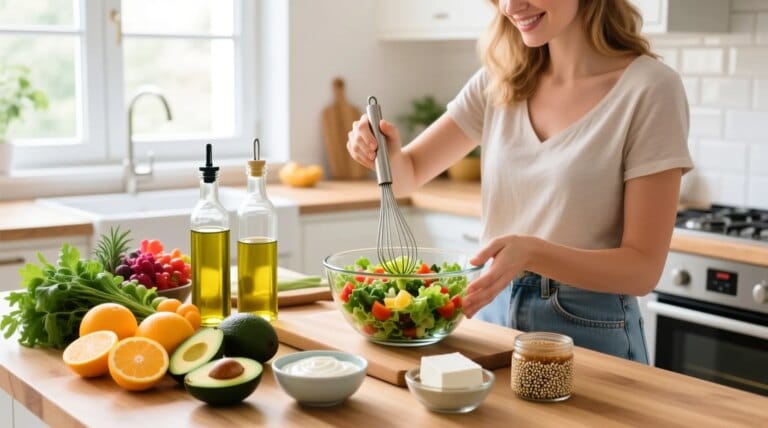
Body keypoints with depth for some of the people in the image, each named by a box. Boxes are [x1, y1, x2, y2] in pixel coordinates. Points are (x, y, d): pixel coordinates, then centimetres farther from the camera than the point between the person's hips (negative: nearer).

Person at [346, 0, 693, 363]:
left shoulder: (650, 89, -15)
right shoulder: (500, 80, 1)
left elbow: (643, 268, -17)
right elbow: (408, 173, 7)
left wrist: (530, 252, -32)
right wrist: (387, 152, -16)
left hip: (587, 332, -4)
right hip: (492, 312, 5)